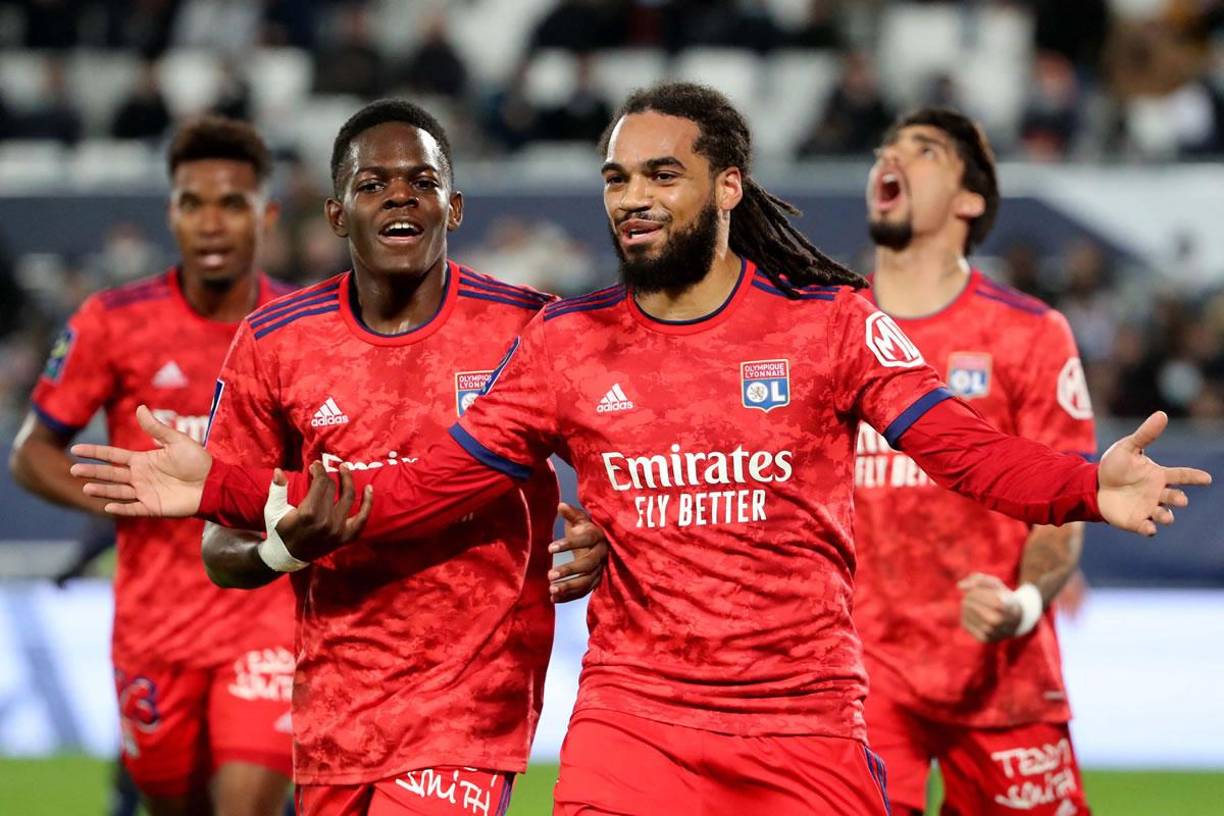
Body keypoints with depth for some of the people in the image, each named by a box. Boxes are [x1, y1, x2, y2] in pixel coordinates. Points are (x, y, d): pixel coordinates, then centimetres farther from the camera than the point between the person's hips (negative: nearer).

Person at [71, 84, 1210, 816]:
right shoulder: (569, 346, 7)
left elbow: (964, 449, -6)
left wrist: (1088, 489, -27)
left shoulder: (830, 324, 1)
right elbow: (430, 487, 9)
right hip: (631, 723, 1)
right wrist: (227, 492, 1)